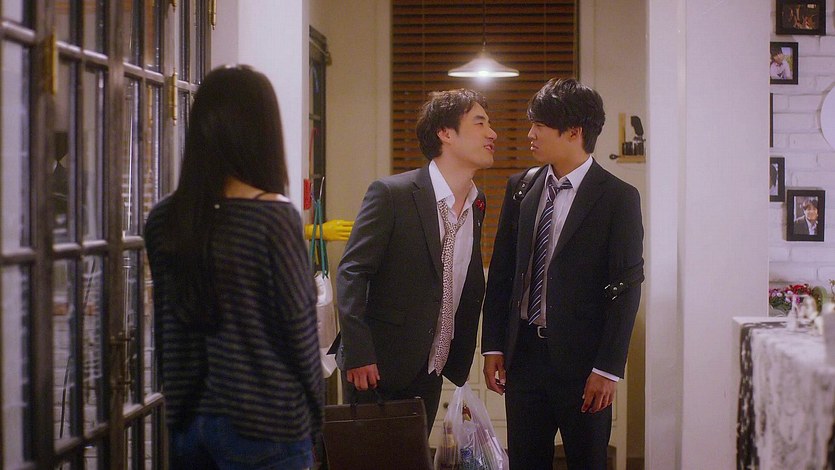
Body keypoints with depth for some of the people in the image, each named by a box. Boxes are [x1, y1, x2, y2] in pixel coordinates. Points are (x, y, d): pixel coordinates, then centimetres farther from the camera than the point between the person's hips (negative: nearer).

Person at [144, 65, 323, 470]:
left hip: (187, 419, 5)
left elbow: (165, 327, 7)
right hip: (263, 426, -5)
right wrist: (314, 415, 3)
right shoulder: (274, 217, -15)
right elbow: (299, 326, -11)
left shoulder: (163, 220, 0)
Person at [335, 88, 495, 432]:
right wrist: (358, 354, -20)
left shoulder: (477, 203, 7)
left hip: (430, 374, 6)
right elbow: (351, 273, -14)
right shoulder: (391, 194, -14)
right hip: (376, 367, -6)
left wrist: (459, 362, 14)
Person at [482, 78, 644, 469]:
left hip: (580, 361, -4)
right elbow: (501, 272, 10)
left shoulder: (618, 198, -7)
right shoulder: (521, 188, 7)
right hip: (524, 353, 4)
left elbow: (626, 289, -9)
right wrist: (493, 347, 5)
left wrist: (607, 370, -12)